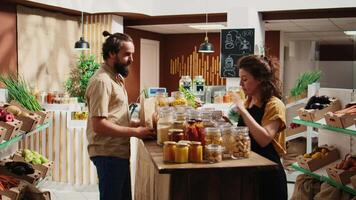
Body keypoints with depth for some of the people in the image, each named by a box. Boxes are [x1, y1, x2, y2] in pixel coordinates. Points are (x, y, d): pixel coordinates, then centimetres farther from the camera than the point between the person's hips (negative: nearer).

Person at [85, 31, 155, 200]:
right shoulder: (101, 81, -17)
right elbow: (99, 125, -23)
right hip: (108, 154, -10)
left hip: (119, 151, 10)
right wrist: (135, 132, -19)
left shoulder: (116, 77, 14)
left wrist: (133, 124, 6)